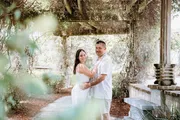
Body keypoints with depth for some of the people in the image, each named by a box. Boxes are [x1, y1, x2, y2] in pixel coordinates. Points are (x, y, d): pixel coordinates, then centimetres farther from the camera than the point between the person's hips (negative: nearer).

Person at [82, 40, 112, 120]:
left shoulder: (106, 60, -13)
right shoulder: (98, 60, 15)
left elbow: (102, 77, -20)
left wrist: (89, 84, -16)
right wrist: (88, 83, 7)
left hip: (103, 94, -9)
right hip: (96, 93, 9)